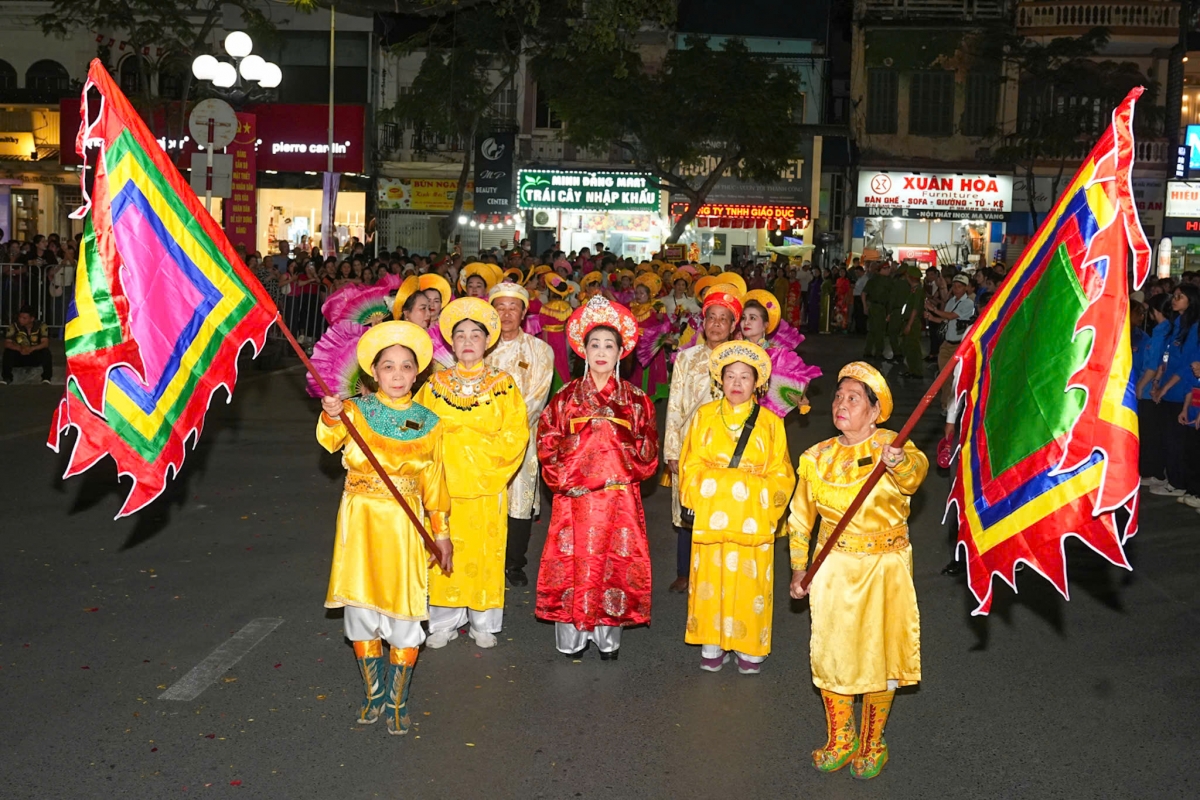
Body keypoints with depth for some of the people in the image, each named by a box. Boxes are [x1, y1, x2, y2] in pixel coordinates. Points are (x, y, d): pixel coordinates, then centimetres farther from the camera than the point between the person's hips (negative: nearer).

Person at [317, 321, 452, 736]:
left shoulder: (428, 422, 6)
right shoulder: (356, 410, 1)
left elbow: (433, 480, 10)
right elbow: (331, 440, -20)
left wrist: (441, 531, 9)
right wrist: (331, 418, -42)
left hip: (404, 525, 0)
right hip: (361, 519, 0)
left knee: (404, 613, -2)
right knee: (361, 608, 4)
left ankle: (397, 701, 14)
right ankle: (373, 693, 24)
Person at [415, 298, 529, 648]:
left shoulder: (502, 384, 2)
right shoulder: (435, 385, 7)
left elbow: (516, 433, -3)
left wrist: (483, 449, -13)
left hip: (487, 485, -1)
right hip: (444, 484, 1)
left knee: (485, 552, 4)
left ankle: (483, 623, 19)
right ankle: (443, 622, 17)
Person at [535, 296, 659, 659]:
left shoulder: (636, 399, 6)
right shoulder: (567, 397, 5)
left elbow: (648, 451, 6)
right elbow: (547, 442, 3)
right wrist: (562, 476, -6)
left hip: (620, 497, 0)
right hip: (574, 496, 0)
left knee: (616, 562, 2)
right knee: (573, 562, 0)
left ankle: (608, 637, 15)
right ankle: (572, 637, 13)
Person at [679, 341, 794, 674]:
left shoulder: (770, 422, 6)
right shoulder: (704, 416, 7)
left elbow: (781, 474, 5)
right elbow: (691, 465, 6)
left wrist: (765, 501, -6)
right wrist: (702, 495, -5)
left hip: (753, 518, 0)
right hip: (711, 516, 1)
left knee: (750, 580, 2)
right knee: (711, 577, 4)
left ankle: (750, 647, 16)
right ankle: (711, 645, 17)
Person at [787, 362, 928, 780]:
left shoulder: (892, 446, -10)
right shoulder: (817, 458, 1)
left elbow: (916, 470, -35)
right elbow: (801, 517, 13)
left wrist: (900, 463, -58)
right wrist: (799, 569, 13)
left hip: (885, 569, -3)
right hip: (834, 569, 3)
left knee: (880, 653, 5)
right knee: (831, 652, 4)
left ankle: (872, 743, 27)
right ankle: (840, 740, 27)